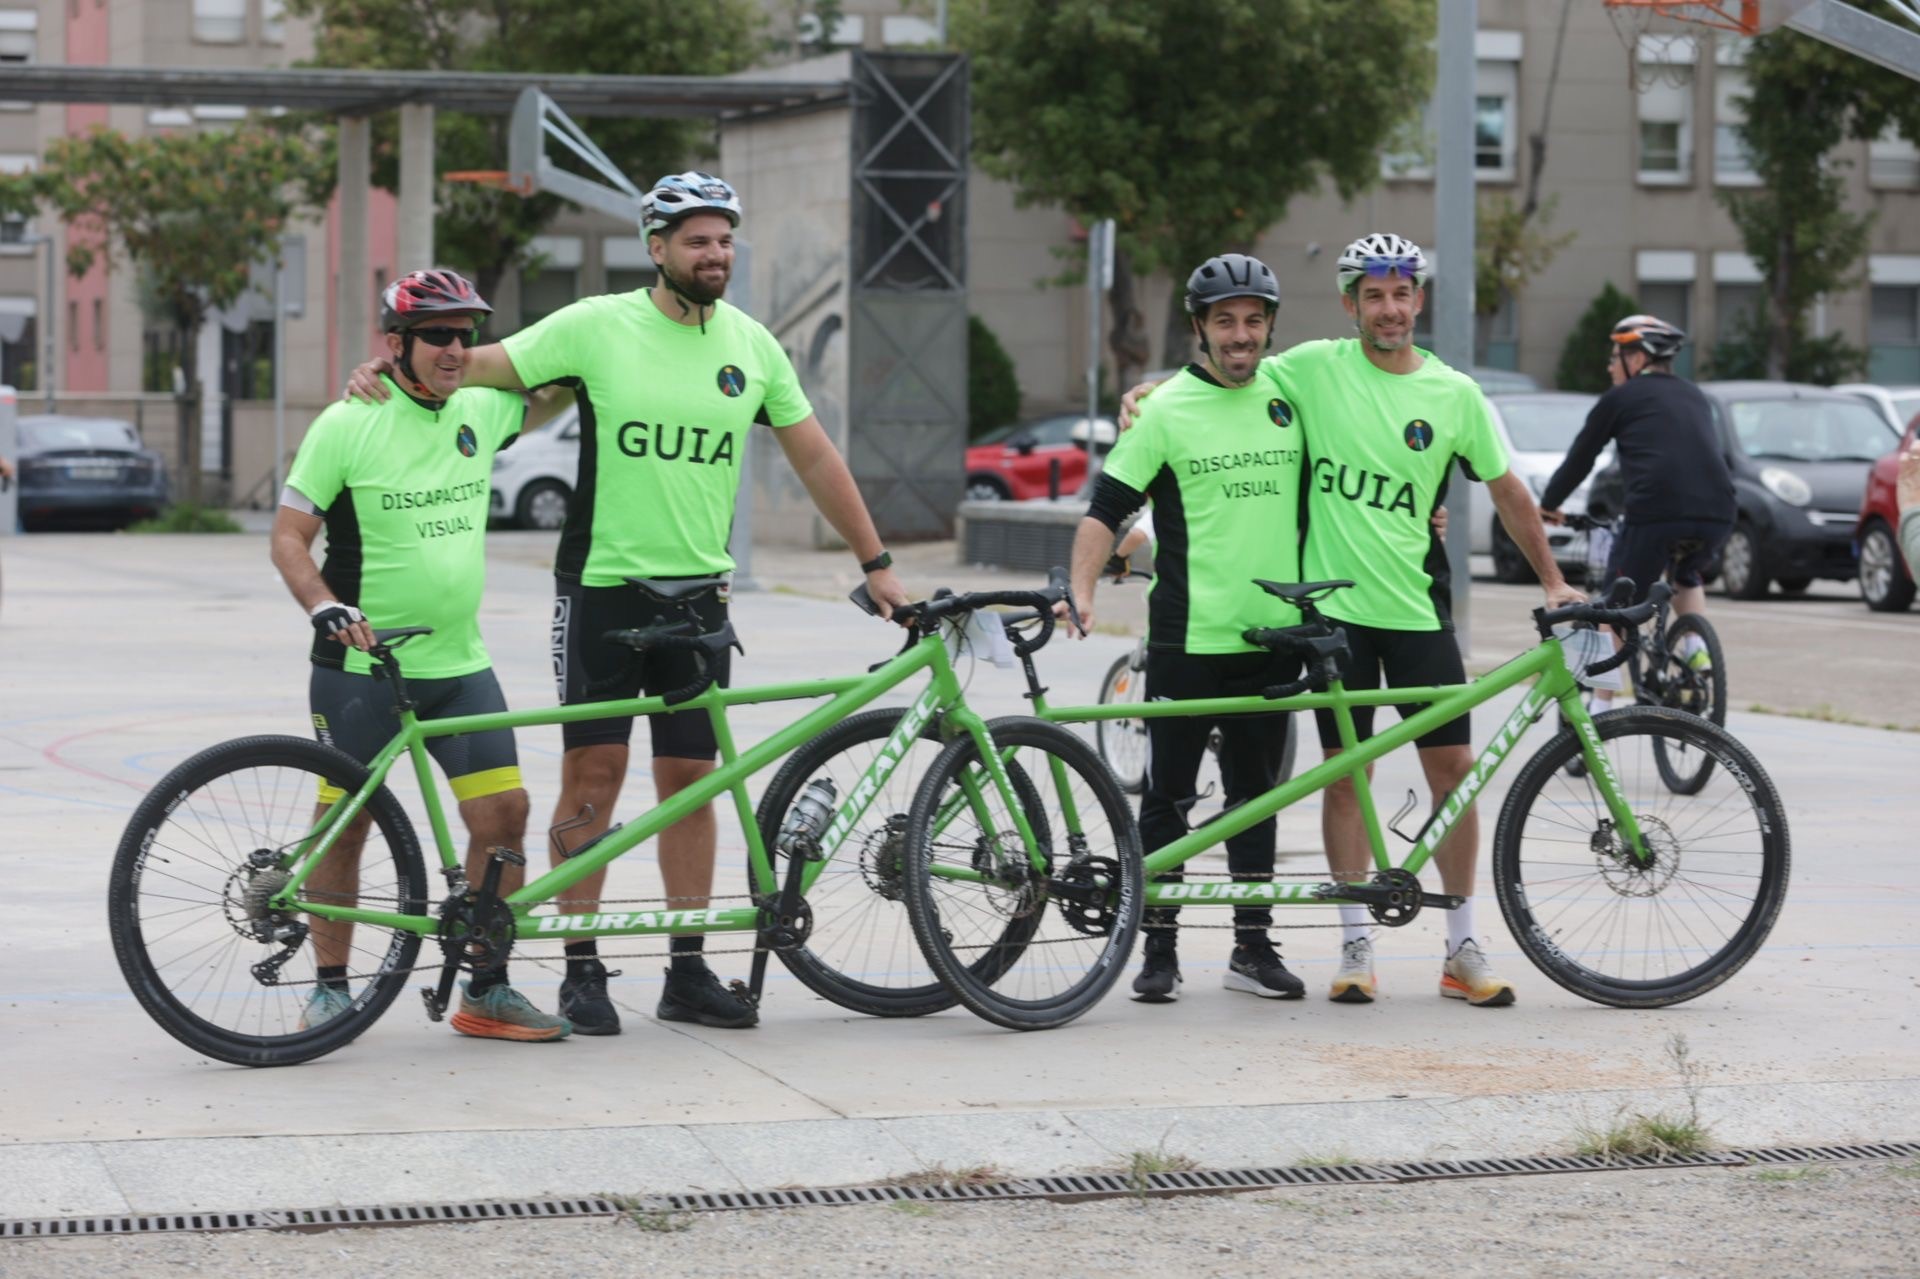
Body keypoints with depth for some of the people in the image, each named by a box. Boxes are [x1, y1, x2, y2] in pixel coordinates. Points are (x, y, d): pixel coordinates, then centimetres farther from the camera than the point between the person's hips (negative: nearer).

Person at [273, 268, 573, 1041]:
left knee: (503, 811, -4)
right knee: (343, 826, 3)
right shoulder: (347, 426, -9)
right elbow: (289, 535, -8)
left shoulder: (478, 414, 5)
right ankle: (332, 988, 17)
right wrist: (324, 606, -23)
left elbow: (556, 396, 23)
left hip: (459, 665, 4)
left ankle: (488, 992, 6)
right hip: (361, 667, -4)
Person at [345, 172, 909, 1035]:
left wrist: (876, 563, 12)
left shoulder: (751, 345, 6)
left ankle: (688, 972, 10)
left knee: (689, 777, 5)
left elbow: (814, 456, 12)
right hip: (601, 585, -3)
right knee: (594, 768, -3)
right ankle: (581, 971, 3)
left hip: (698, 592, 3)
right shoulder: (597, 327, -6)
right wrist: (389, 370, -21)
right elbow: (485, 366, -4)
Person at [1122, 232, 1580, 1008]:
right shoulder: (1314, 368, -1)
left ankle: (1463, 948, 9)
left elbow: (1507, 490, 10)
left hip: (1417, 606, 1)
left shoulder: (1454, 395, 3)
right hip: (1334, 602, -1)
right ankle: (1355, 945, 10)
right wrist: (1148, 390, -7)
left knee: (1453, 767, 0)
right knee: (1345, 771, 2)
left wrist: (1553, 581, 9)